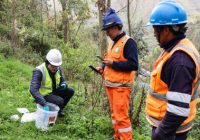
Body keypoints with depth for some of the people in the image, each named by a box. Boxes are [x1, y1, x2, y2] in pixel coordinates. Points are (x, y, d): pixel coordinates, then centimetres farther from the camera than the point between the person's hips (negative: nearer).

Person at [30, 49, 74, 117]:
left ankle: (59, 109, 9)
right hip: (44, 95, -7)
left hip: (54, 91, 7)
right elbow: (33, 90, -35)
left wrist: (64, 85, -20)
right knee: (60, 101, -28)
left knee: (70, 91, -9)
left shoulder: (58, 69, -5)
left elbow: (62, 80, 8)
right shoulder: (39, 71, -26)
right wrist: (44, 104, -45)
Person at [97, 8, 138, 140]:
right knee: (114, 114, 17)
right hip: (110, 85, 9)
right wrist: (103, 67, 9)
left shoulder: (128, 42, -15)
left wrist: (112, 63, -21)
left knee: (121, 116, -5)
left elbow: (133, 65, -23)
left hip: (121, 86, -9)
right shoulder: (113, 43, 14)